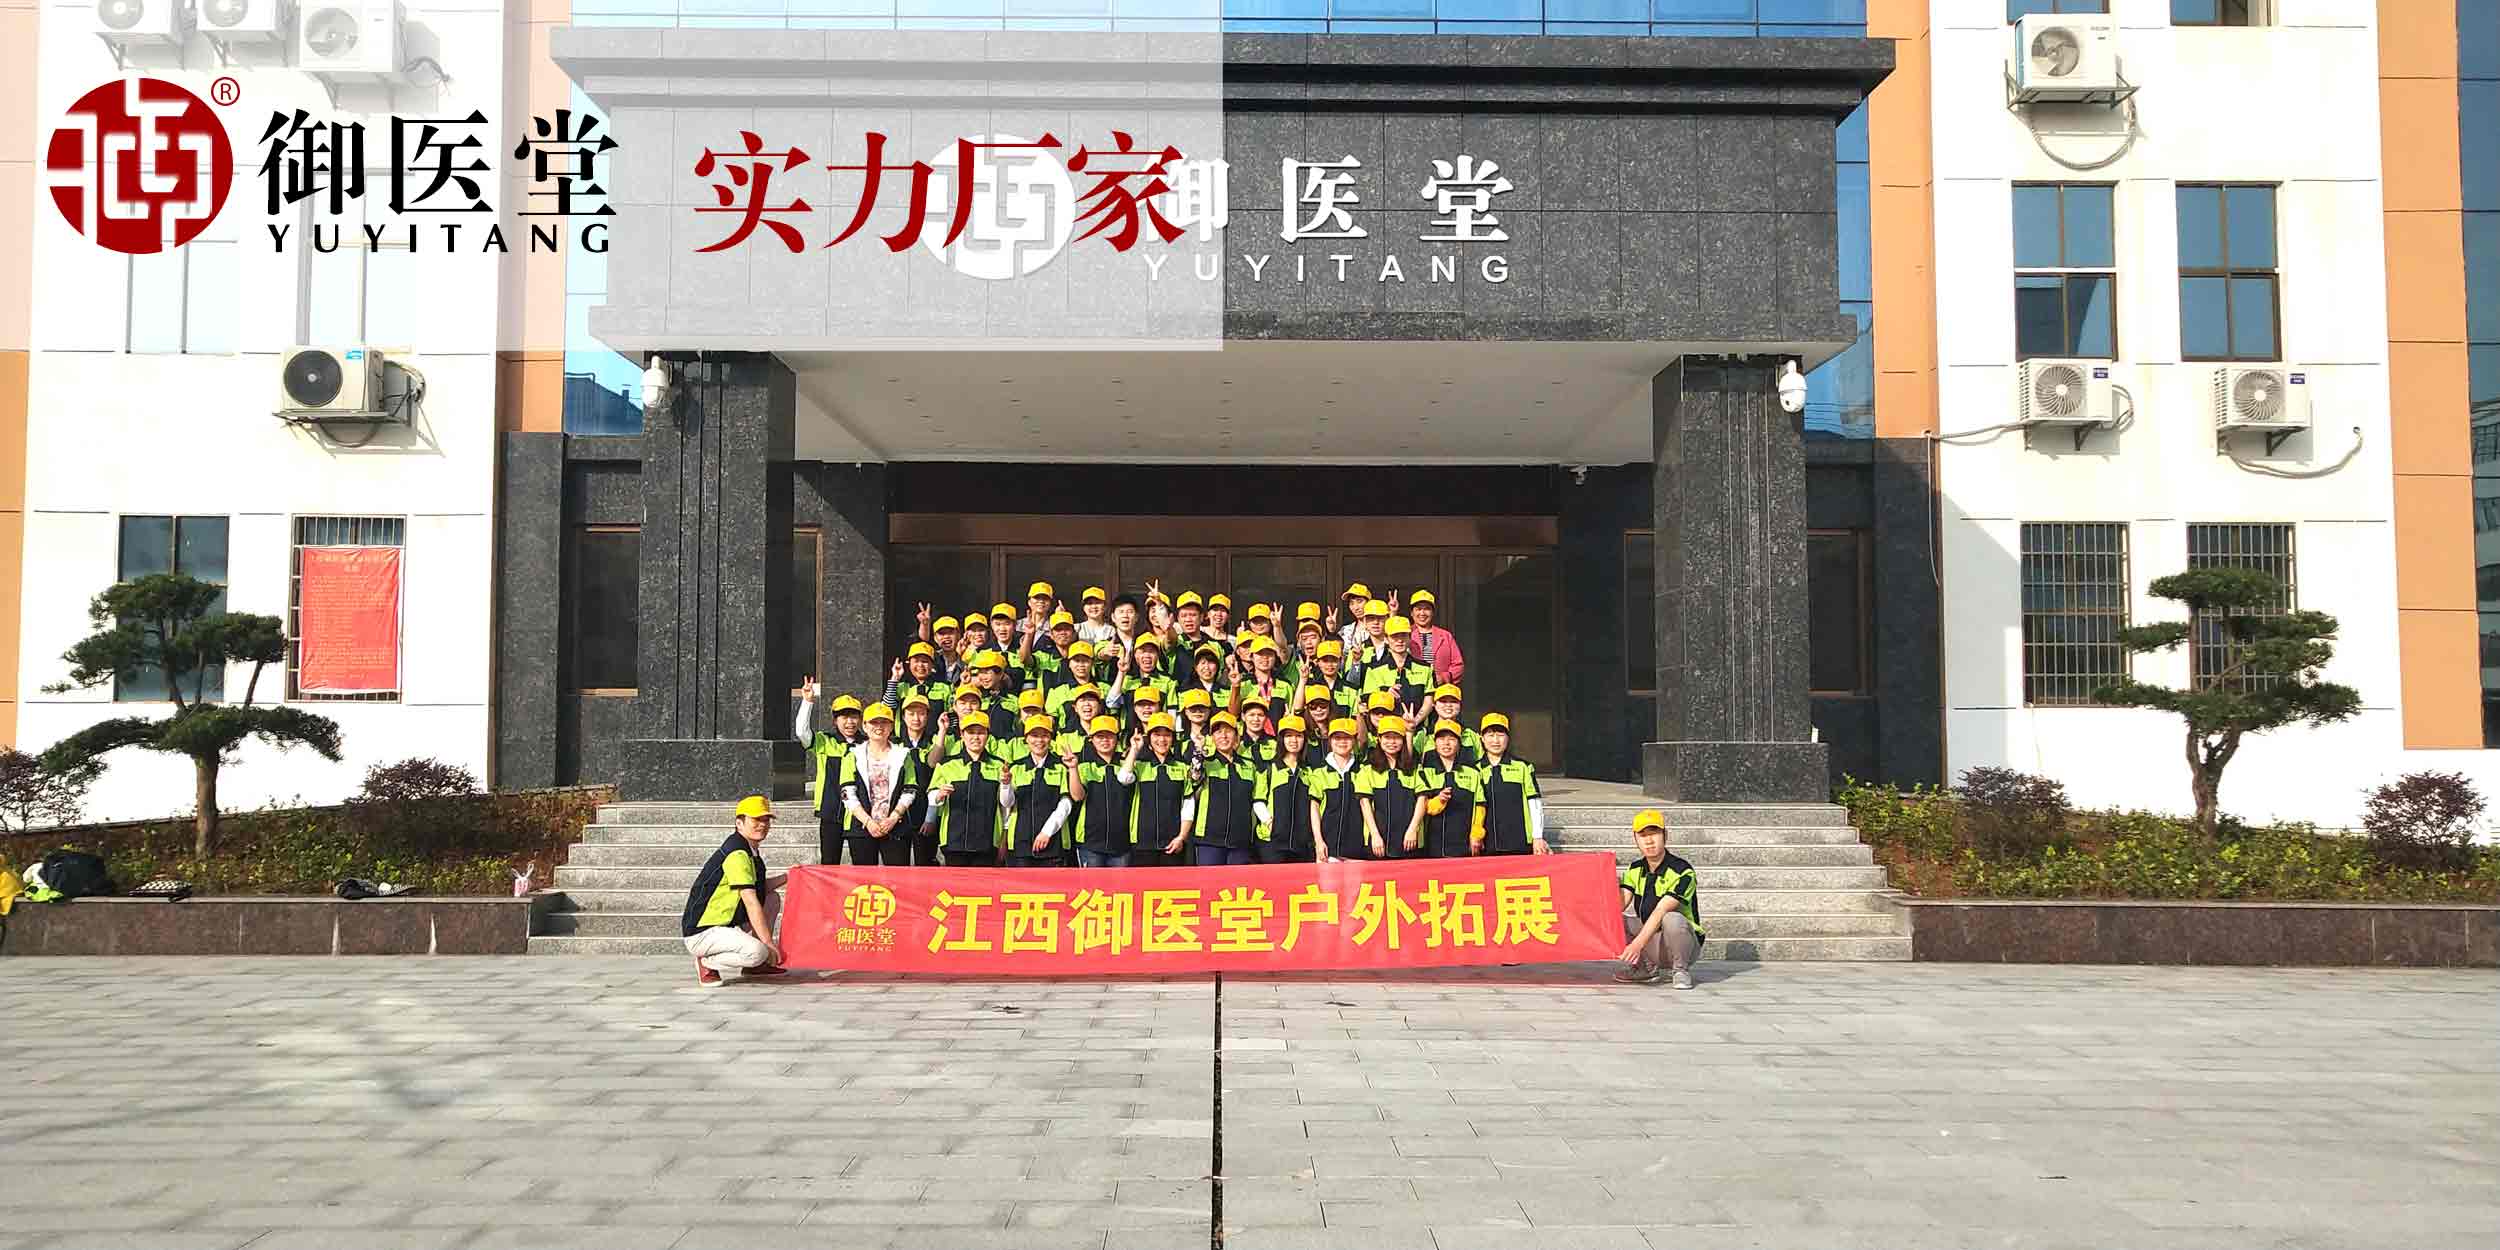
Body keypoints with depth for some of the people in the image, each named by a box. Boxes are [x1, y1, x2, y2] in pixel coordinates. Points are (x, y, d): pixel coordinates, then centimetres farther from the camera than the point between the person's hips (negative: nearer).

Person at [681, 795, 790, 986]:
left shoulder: (751, 851, 12)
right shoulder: (737, 853, -19)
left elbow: (759, 890, 19)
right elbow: (751, 903, -22)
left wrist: (786, 877, 7)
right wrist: (768, 943, -22)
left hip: (726, 925, 10)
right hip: (701, 934, -10)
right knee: (757, 952, -31)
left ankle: (754, 965, 14)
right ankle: (707, 962, -7)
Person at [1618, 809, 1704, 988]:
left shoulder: (1683, 872, -19)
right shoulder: (1635, 870, 3)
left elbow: (1660, 911, -31)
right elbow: (1619, 904, -10)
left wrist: (1638, 943, -40)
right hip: (1649, 936, 6)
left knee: (1672, 918, -38)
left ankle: (1681, 970, -11)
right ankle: (1647, 968, 6)